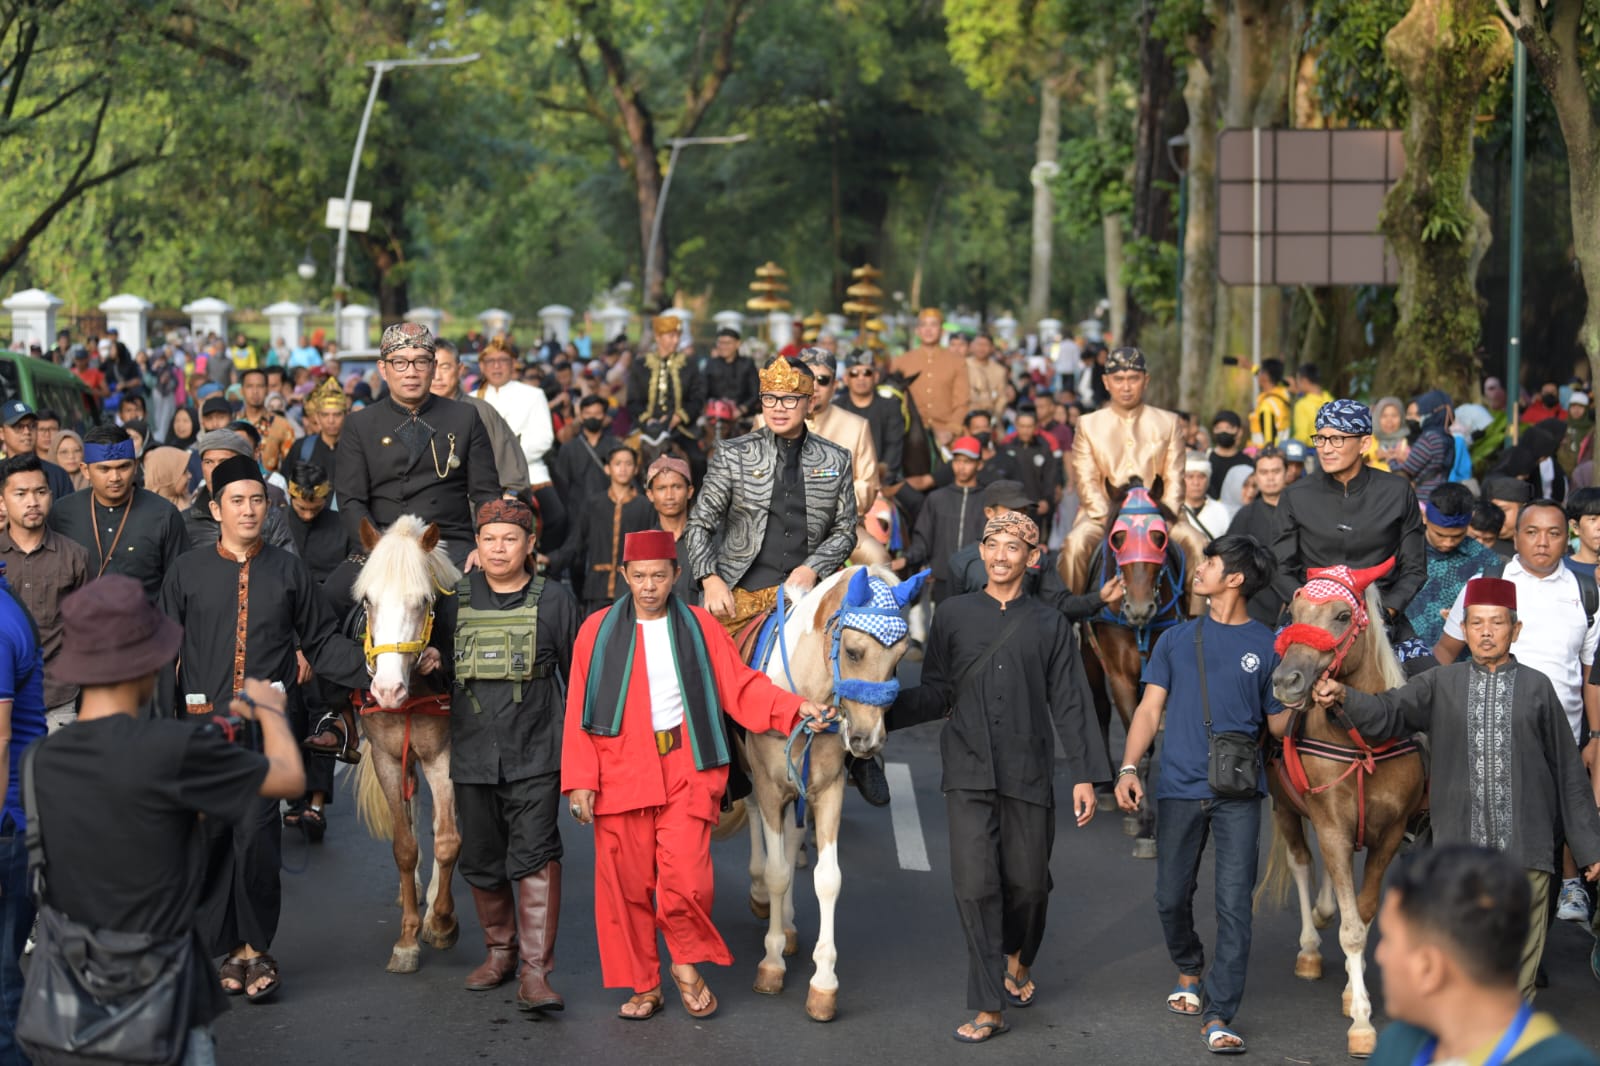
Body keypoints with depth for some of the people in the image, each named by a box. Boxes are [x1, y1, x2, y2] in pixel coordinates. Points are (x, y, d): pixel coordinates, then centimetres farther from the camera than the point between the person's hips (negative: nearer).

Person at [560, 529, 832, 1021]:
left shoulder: (700, 627, 5)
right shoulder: (599, 631, 3)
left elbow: (741, 687, 3)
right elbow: (579, 712, 2)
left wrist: (796, 708, -11)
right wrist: (580, 780, -5)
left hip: (685, 769, 0)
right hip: (620, 772, 0)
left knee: (686, 877, -10)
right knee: (626, 882, 2)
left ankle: (687, 963, 15)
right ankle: (642, 984, 17)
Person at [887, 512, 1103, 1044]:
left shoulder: (1049, 624, 6)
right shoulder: (953, 615, 6)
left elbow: (1070, 704, 5)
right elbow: (937, 694, 6)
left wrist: (1084, 775, 0)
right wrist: (883, 707, -11)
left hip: (1028, 774, 1)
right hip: (969, 774, 0)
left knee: (1027, 882, 8)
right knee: (975, 885, -7)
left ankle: (1017, 960, 40)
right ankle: (989, 1009, -1)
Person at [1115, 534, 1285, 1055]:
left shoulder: (1268, 647, 5)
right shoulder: (1177, 640, 11)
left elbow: (1278, 724, 8)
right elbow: (1150, 709, 6)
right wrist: (1129, 767, -7)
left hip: (1238, 791, -2)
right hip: (1180, 787, 2)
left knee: (1234, 903, -7)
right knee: (1172, 896, 9)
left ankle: (1218, 1016, -5)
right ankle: (1189, 972, 37)